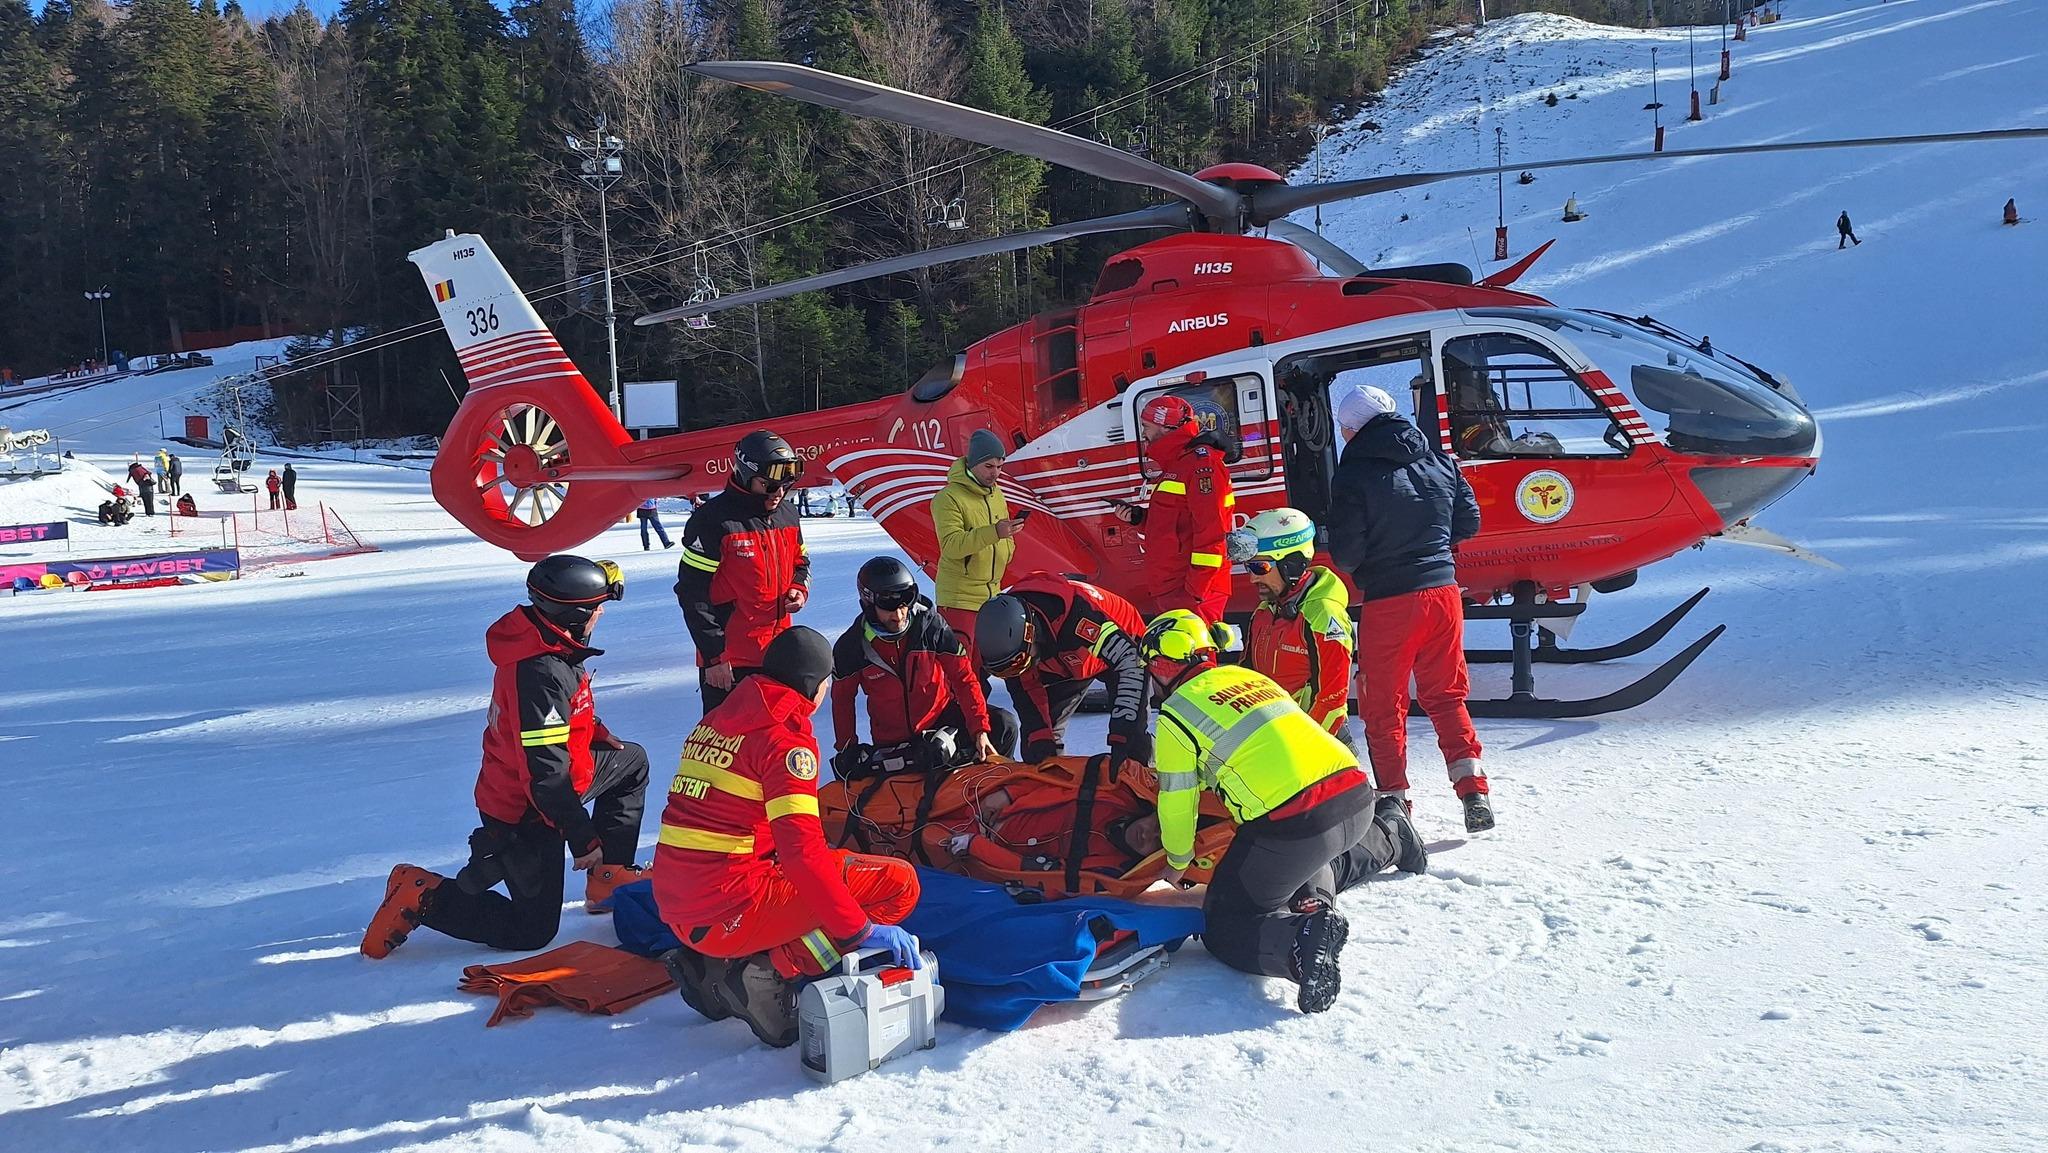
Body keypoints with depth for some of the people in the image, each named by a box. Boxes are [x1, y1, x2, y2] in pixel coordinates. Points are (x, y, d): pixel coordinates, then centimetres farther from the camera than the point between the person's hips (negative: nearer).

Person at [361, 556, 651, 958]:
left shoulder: (549, 646, -5)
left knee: (632, 761, 22)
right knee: (533, 932, 2)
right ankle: (423, 898, 3)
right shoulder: (541, 675, -34)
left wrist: (597, 733, 8)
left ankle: (610, 879, 22)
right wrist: (583, 838, -25)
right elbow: (546, 774, -32)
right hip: (525, 816, -9)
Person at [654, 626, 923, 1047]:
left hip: (678, 912, 9)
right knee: (898, 882, -4)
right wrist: (860, 929, -19)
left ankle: (710, 966, 14)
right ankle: (772, 973, -12)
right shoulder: (786, 737, -11)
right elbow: (801, 849, -22)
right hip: (731, 913, -8)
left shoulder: (713, 722, 14)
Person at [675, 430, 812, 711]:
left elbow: (801, 562, 24)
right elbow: (693, 593, -14)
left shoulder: (788, 514, 7)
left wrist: (799, 589, -1)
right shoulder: (712, 520, -15)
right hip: (726, 662, -7)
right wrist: (714, 656, -14)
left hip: (778, 654, 7)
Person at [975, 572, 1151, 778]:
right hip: (1067, 662, 5)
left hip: (1122, 645, -5)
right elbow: (1025, 688, -12)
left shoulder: (1077, 612, -45)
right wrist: (1039, 736, -23)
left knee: (1132, 736, -18)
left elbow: (1131, 663, -44)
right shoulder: (1007, 628, -26)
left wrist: (1121, 738, -46)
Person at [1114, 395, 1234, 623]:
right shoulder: (1177, 464, 23)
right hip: (1168, 589, 11)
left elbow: (1211, 533, -19)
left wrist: (1196, 590, -22)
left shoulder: (1201, 462, -11)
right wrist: (1138, 516, 12)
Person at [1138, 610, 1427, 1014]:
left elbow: (1176, 806, 8)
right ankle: (1390, 833, 35)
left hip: (1292, 823, -8)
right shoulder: (1246, 676, 20)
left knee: (1224, 927, 3)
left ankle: (1301, 937, -23)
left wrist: (1178, 862, 26)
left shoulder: (1175, 715, 0)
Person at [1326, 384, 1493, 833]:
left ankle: (1394, 797, 9)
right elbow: (1468, 522, 11)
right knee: (1446, 695, 15)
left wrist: (1358, 566, 9)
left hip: (1387, 601, -5)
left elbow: (1345, 552, -13)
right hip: (1443, 591, 5)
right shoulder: (1437, 460, 3)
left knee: (1384, 706, 9)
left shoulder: (1355, 473, -12)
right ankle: (1473, 790, 5)